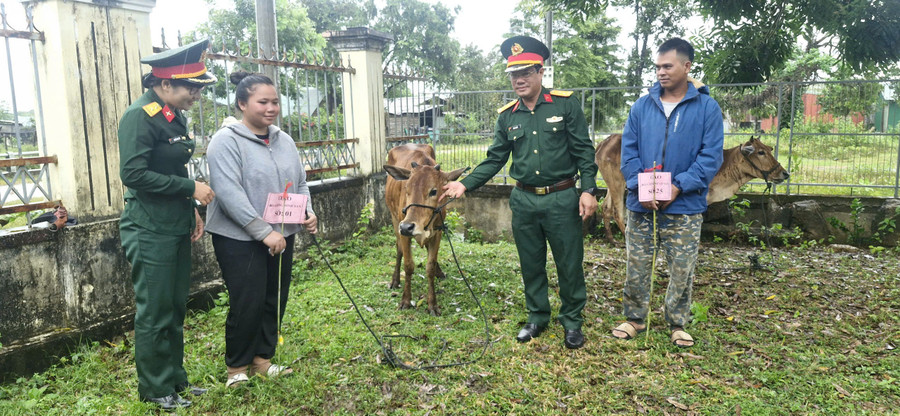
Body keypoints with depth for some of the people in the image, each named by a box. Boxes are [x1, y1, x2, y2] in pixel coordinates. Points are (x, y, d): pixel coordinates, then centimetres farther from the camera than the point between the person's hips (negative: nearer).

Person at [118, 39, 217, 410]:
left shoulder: (175, 116, 11)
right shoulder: (140, 116, -15)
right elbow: (134, 174, -23)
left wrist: (191, 210, 13)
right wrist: (191, 188, -19)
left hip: (176, 229, 8)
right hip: (150, 233, -8)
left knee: (175, 309, 16)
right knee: (154, 313, 3)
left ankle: (175, 379, 29)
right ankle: (155, 389, 18)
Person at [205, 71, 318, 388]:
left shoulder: (284, 140, 10)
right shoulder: (227, 141, -12)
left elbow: (300, 183, 15)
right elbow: (229, 193, -21)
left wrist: (308, 212, -4)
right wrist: (264, 232, -24)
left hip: (282, 236, 7)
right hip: (239, 240, -6)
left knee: (275, 301, 12)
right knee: (247, 304, -2)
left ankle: (263, 359, 30)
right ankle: (237, 367, 19)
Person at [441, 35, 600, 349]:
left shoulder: (565, 104, -4)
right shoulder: (507, 116, 6)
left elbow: (583, 151, -3)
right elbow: (495, 159, 9)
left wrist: (588, 190, -12)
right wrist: (465, 184, -1)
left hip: (562, 199, -3)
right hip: (524, 201, 3)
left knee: (569, 264, 7)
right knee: (531, 264, 14)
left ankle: (571, 321, 25)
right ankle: (537, 317, 32)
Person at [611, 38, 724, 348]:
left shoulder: (707, 108, -1)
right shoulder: (642, 106, 6)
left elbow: (711, 156, -7)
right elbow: (628, 151, 2)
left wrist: (679, 186, -17)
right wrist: (640, 186, -13)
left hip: (685, 206, -2)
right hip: (641, 204, 2)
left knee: (682, 268, 7)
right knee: (636, 265, 9)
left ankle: (678, 324, 23)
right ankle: (634, 318, 25)